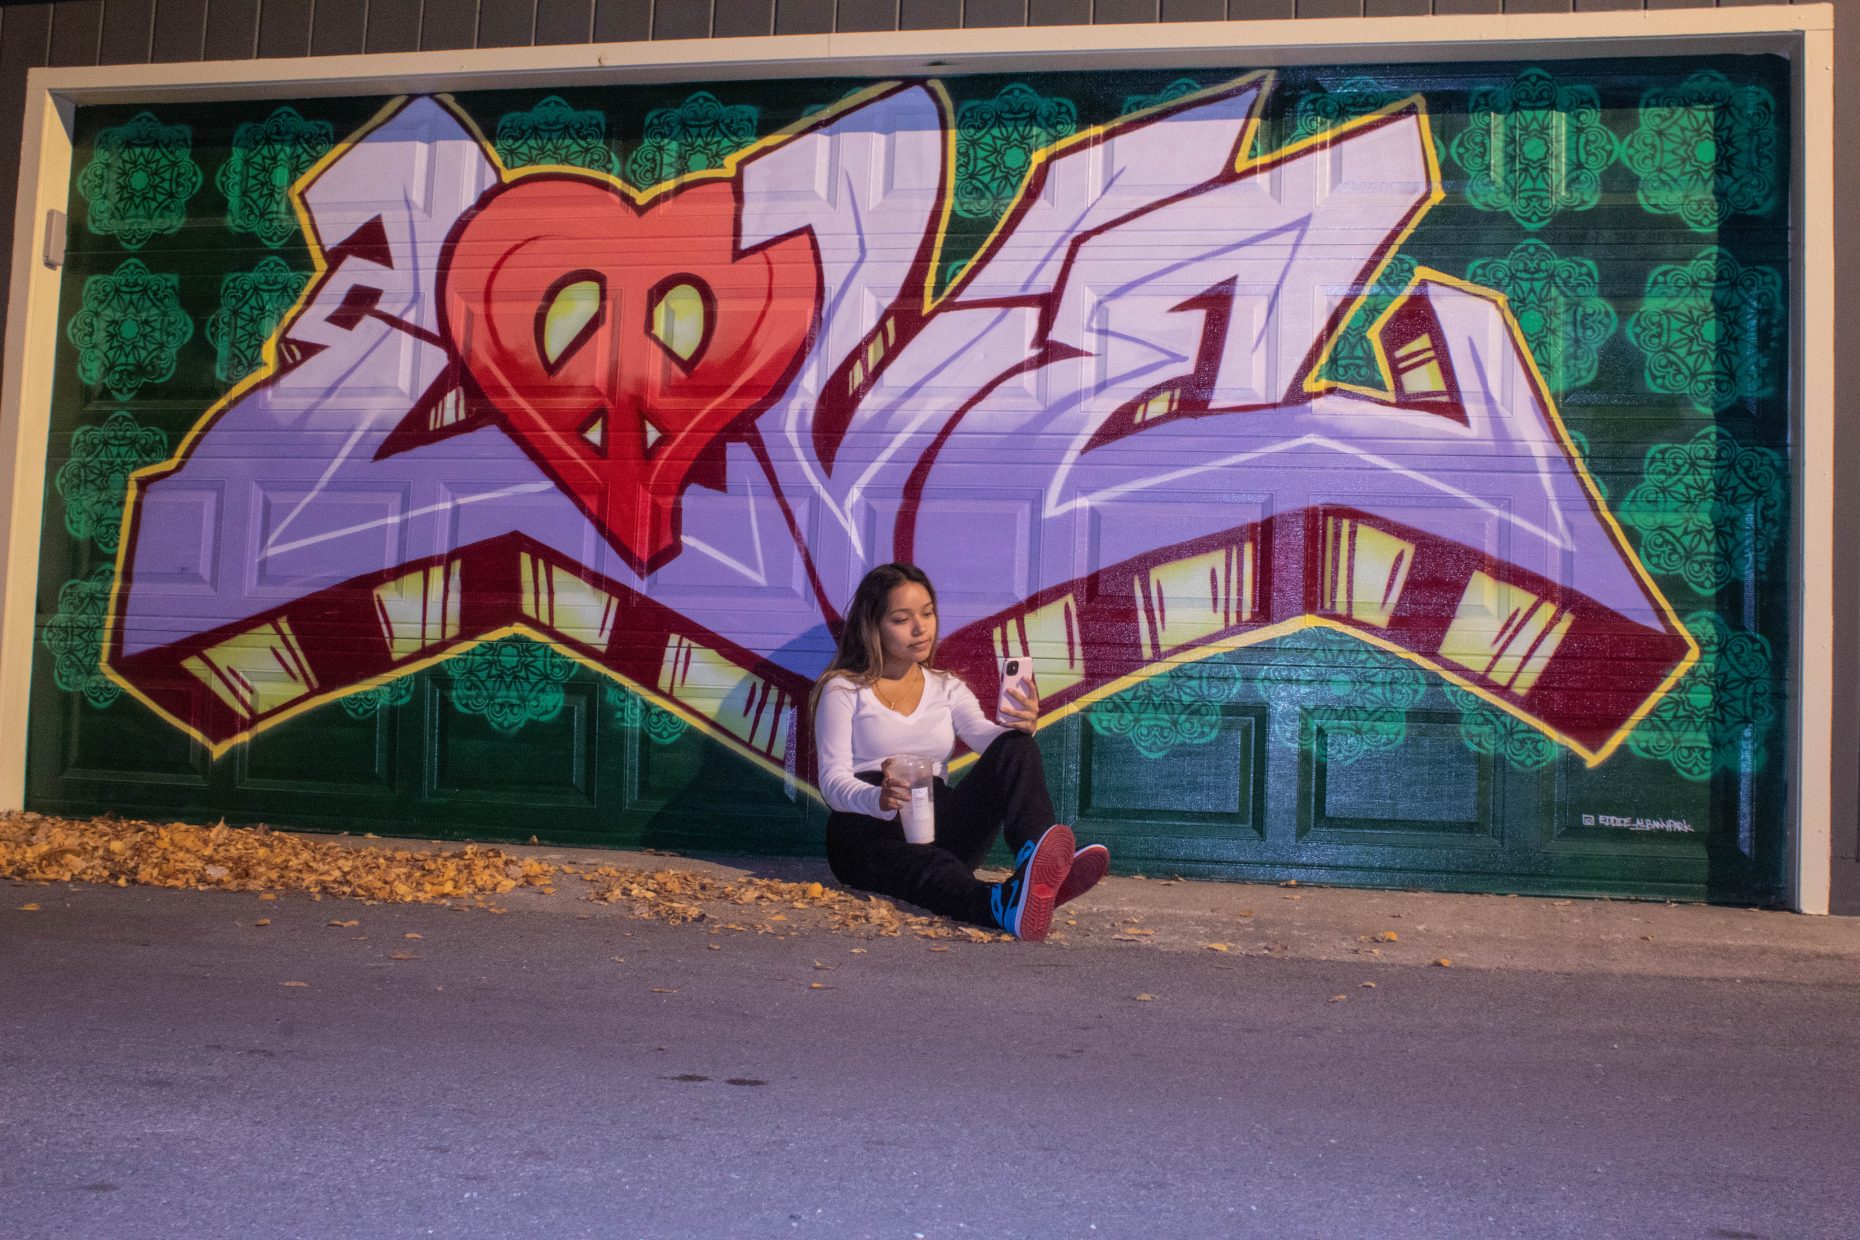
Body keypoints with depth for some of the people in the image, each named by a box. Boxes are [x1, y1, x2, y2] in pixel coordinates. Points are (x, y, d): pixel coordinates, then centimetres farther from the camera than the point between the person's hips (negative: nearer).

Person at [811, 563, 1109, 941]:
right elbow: (833, 781, -6)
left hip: (938, 822, 4)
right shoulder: (844, 690, 6)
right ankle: (1001, 903, -72)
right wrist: (880, 798, -30)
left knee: (1015, 748, -21)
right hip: (869, 828, -4)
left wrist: (1019, 726, -27)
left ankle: (1039, 867, -49)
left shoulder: (947, 687, 19)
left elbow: (985, 736, -1)